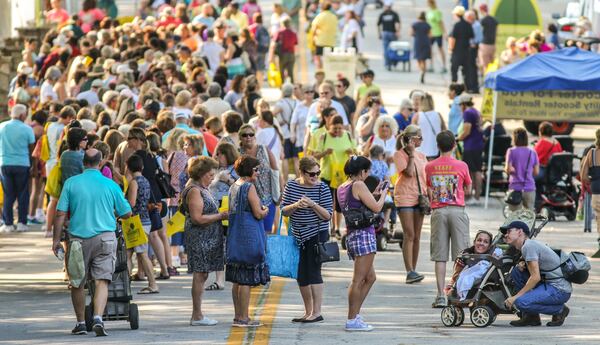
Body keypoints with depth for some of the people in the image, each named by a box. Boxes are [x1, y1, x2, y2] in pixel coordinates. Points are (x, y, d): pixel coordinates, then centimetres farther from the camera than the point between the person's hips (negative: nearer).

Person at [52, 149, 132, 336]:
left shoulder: (71, 183, 1)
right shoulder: (110, 185, 2)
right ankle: (98, 318, -23)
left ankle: (81, 323, 21)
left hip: (78, 238, 0)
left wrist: (56, 239, 3)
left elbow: (60, 213, -2)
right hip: (104, 238, 0)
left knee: (77, 283, 14)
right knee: (102, 281, -4)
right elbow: (126, 213, 10)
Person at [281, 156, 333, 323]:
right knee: (301, 275, 9)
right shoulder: (291, 186, 2)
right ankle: (308, 313, 20)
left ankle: (317, 312, -9)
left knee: (312, 272, -12)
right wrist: (296, 205, -19)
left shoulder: (322, 188, -8)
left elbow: (328, 215, -10)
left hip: (316, 234, -5)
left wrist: (313, 204, -25)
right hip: (298, 236, 5)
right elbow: (284, 211, 1)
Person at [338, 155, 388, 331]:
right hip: (364, 234, -10)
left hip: (352, 235, 10)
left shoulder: (342, 188, 14)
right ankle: (352, 320, -4)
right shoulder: (359, 185, -12)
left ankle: (355, 315, 19)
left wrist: (374, 194, 18)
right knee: (358, 280, -6)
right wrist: (383, 195, 3)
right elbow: (376, 208, -13)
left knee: (370, 277, 19)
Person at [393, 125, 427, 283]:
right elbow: (409, 172, -17)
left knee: (416, 236, 6)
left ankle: (413, 271, 11)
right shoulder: (399, 154, -5)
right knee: (409, 235, -12)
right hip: (405, 198, -6)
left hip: (419, 198, 6)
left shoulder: (421, 156, 14)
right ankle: (410, 272, -14)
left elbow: (427, 177, 16)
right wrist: (411, 154, -12)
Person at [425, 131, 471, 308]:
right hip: (457, 210, -2)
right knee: (461, 255, 3)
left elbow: (429, 189, 11)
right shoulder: (461, 166, -4)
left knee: (439, 256, 2)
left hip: (438, 211, 2)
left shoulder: (430, 167, 2)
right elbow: (468, 189, 9)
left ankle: (440, 295, -2)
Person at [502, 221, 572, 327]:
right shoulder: (528, 245, 16)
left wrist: (515, 297, -16)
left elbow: (535, 277, -20)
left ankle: (559, 309, -4)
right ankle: (531, 317, 9)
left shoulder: (528, 246, -14)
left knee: (520, 302, -25)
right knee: (516, 272, 9)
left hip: (560, 290, -10)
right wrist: (522, 266, 4)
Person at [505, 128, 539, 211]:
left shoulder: (511, 151, -4)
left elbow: (508, 169, -11)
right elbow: (536, 171, 6)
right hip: (529, 188, 3)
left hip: (515, 187, -3)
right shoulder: (532, 152, 5)